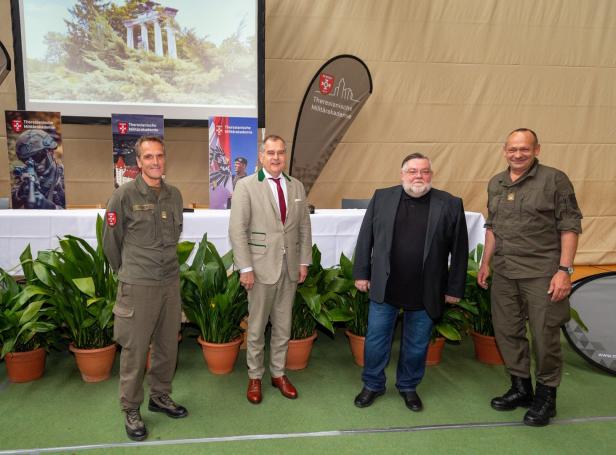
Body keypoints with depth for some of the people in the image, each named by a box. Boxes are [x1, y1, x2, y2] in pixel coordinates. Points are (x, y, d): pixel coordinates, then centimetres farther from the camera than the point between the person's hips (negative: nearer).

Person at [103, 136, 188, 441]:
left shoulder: (174, 195, 5)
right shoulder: (124, 196, -10)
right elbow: (111, 241, 2)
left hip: (171, 282, 5)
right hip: (138, 286, -5)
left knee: (168, 345, 14)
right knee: (135, 350, 5)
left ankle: (160, 396, 34)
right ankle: (131, 409, 24)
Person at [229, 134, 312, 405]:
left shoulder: (297, 187, 9)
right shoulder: (246, 186, -5)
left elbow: (304, 227, 10)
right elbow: (237, 230, -9)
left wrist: (304, 261, 6)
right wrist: (245, 268, -13)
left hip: (290, 268, 4)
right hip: (261, 267, -4)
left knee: (283, 327, 13)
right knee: (256, 327, 9)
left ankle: (278, 373, 30)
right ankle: (254, 377, 26)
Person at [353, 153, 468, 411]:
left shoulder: (450, 205, -3)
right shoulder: (382, 198, 0)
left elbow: (459, 251, 0)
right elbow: (365, 238, 4)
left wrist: (454, 289, 0)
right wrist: (361, 273, 2)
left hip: (425, 292, 0)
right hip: (384, 288, 1)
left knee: (417, 344, 14)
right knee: (376, 339, 11)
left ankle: (408, 387, 36)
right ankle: (372, 385, 31)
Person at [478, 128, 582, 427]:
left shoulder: (554, 180, -7)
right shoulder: (495, 184, 10)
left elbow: (570, 227, -8)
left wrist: (564, 270, -13)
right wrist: (486, 263, 17)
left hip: (541, 274, -5)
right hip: (504, 274, 6)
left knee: (544, 336, 4)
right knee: (507, 332, 13)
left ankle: (546, 396, 25)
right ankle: (521, 388, 32)